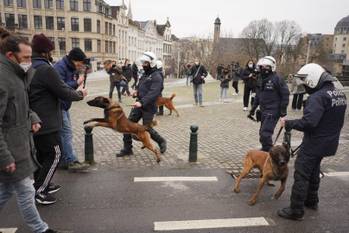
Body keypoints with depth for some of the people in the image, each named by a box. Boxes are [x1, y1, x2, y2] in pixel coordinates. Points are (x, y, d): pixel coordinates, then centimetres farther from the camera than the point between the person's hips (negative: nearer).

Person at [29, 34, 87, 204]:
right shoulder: (45, 69, -19)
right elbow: (64, 93, -16)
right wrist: (80, 94, 2)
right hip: (46, 122, -9)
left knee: (41, 154, 20)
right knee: (54, 155, 3)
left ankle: (42, 184, 34)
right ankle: (39, 191, 8)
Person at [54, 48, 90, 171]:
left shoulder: (72, 68, 11)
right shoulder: (60, 66, -17)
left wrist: (78, 76, -4)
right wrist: (76, 83, -23)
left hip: (64, 105, 9)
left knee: (66, 132, 13)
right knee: (66, 133, -9)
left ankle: (63, 160, 22)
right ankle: (72, 161, -4)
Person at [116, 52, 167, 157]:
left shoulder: (157, 77, -15)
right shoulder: (145, 74, 14)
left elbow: (153, 93, -28)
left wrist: (142, 102, -38)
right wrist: (137, 91, 8)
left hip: (149, 107, -8)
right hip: (139, 104, 8)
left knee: (146, 128, 0)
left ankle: (161, 141, 27)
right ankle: (127, 149, 15)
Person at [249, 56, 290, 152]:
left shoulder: (277, 79, -13)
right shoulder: (262, 79, 12)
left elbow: (285, 95, -13)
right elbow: (258, 95, 19)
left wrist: (283, 112, -14)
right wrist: (253, 109, 18)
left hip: (272, 112, -8)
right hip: (264, 111, 8)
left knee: (265, 134, -13)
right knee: (263, 133, 16)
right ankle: (265, 151, 34)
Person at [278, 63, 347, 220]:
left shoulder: (318, 97, -24)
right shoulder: (339, 94, 8)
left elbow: (308, 122, -34)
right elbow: (334, 121, 16)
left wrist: (288, 124, -22)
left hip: (314, 144, -9)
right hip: (328, 143, 9)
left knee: (301, 175, 0)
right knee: (314, 172, 25)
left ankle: (296, 211, 8)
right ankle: (311, 201, 40)